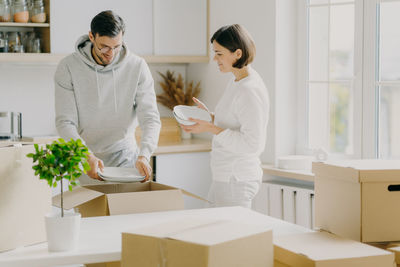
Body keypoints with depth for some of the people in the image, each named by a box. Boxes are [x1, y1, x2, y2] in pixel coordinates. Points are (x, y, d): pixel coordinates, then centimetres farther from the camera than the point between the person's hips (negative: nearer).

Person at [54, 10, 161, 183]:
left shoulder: (137, 67, -7)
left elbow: (150, 117, -12)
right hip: (84, 162, -1)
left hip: (125, 158, 1)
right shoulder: (68, 67, -11)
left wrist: (144, 155, -30)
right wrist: (87, 156, -30)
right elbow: (65, 122, -13)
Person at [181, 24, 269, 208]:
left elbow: (252, 143, -23)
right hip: (224, 178, 10)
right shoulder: (236, 82, 11)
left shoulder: (251, 91, -19)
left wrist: (211, 128, -23)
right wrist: (209, 116, 9)